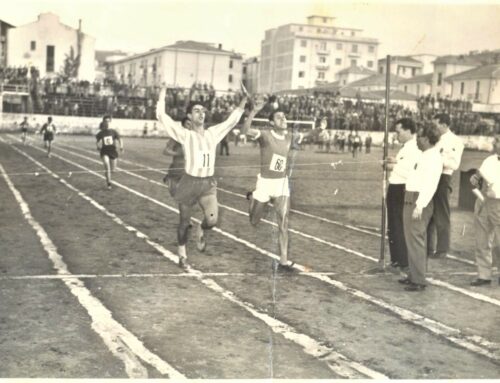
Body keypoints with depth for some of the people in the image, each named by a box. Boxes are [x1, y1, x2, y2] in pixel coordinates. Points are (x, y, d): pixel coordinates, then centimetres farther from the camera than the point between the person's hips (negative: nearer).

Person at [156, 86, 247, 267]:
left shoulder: (213, 133, 5)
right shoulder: (185, 135, -6)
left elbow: (231, 121, 14)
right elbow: (162, 117, -13)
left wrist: (242, 103, 8)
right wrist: (162, 96, -14)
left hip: (208, 183, 3)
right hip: (190, 182, -2)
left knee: (212, 219, -16)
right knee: (185, 222, 9)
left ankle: (201, 231, 21)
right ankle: (182, 253, 32)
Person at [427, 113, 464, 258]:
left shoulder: (455, 141, -6)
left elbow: (455, 164, -16)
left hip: (442, 179, -7)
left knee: (441, 217, 2)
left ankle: (442, 250, 12)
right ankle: (428, 248, 23)